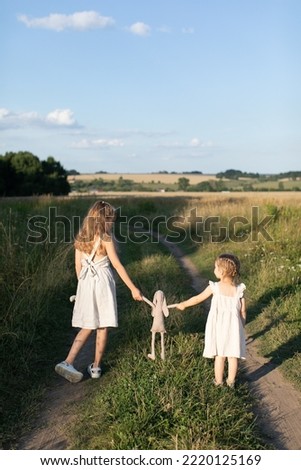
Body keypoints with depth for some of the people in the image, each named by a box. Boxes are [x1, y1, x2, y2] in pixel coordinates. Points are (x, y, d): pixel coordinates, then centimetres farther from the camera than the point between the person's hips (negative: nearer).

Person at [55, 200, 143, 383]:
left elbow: (78, 266, 10)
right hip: (103, 281, -5)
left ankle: (68, 362, 3)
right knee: (103, 327, 8)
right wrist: (133, 288, -6)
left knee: (87, 327, 14)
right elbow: (117, 265, -10)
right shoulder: (105, 238, -10)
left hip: (85, 283, 5)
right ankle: (96, 367, 15)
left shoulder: (81, 238, 6)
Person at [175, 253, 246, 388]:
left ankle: (218, 380, 21)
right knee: (233, 355, 10)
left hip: (218, 326, -1)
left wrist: (183, 304, 16)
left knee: (219, 355, 10)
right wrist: (242, 326, 12)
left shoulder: (214, 287, -11)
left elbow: (198, 298, 1)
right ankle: (231, 381, 21)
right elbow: (243, 311, -2)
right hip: (234, 326, 1)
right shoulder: (239, 289, -6)